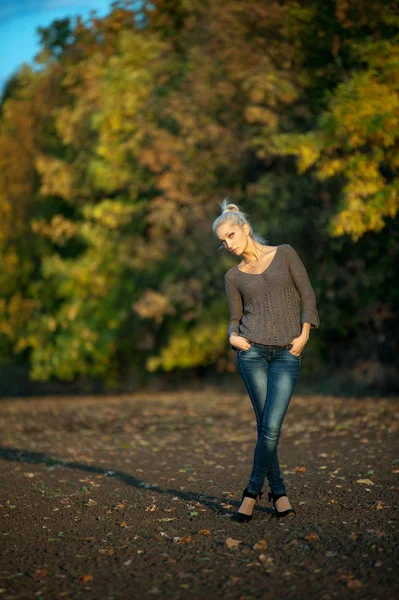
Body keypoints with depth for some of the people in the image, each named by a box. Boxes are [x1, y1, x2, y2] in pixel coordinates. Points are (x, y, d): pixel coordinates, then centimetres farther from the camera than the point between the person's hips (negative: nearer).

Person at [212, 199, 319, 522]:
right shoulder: (234, 276, 11)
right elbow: (236, 317, 14)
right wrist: (233, 335, -8)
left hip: (287, 354, -1)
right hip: (253, 351, 1)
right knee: (266, 426, 0)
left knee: (271, 427, -9)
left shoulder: (284, 253, 5)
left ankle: (253, 490, 6)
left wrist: (304, 334, -6)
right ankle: (279, 491, 14)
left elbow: (307, 295, 4)